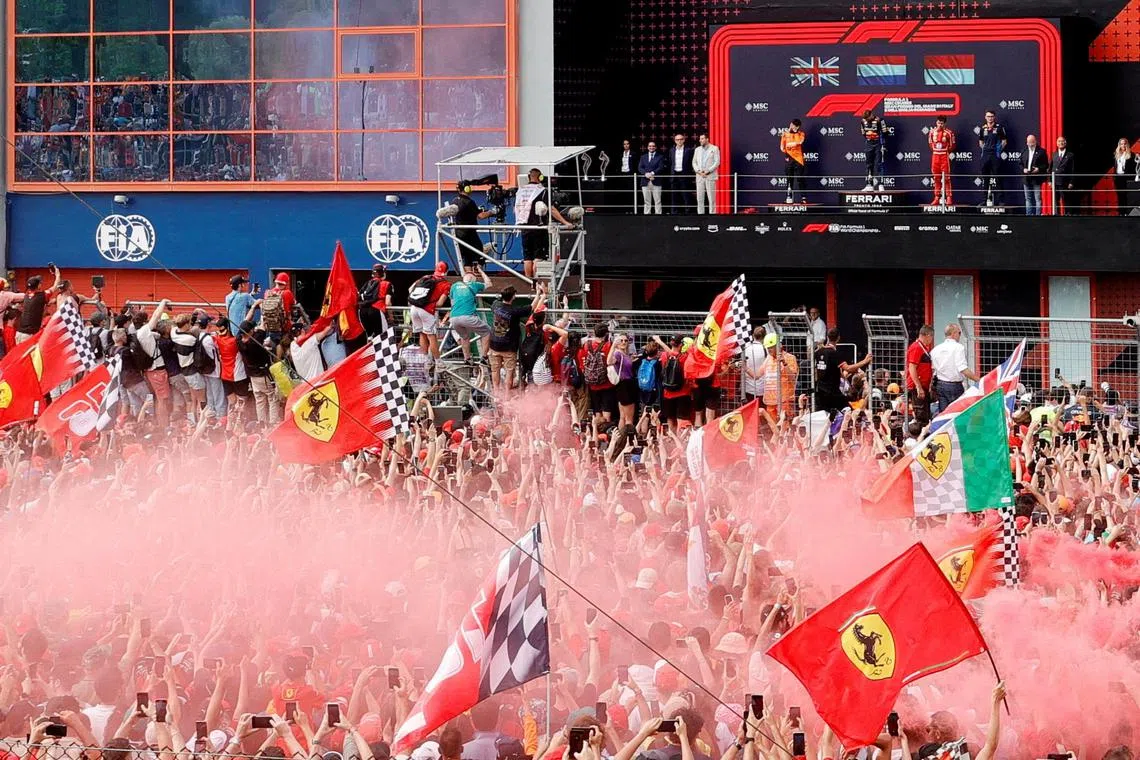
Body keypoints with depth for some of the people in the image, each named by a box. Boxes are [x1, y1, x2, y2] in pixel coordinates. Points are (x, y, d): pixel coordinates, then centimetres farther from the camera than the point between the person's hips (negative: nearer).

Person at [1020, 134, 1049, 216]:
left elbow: (1046, 165, -2)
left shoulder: (1041, 152, -1)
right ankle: (1029, 214, 12)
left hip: (1036, 179, -5)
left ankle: (1038, 214, -5)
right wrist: (1023, 169, -4)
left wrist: (1039, 169, -17)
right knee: (1028, 199, 8)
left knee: (1038, 199, -6)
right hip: (1027, 179, 5)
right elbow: (1021, 164, 16)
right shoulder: (1024, 152, 13)